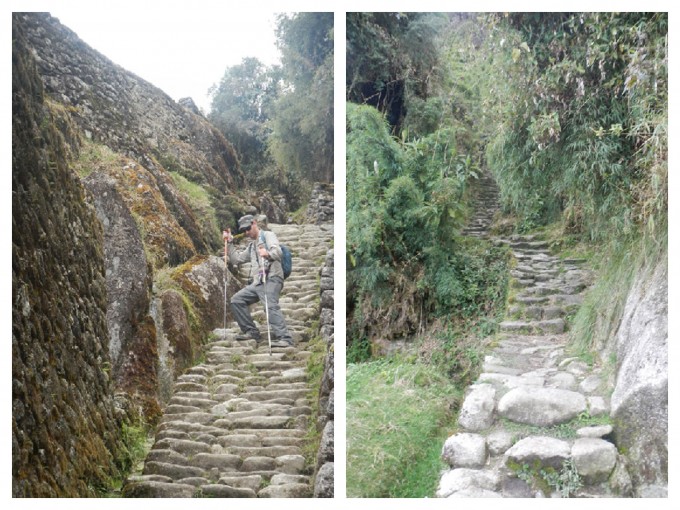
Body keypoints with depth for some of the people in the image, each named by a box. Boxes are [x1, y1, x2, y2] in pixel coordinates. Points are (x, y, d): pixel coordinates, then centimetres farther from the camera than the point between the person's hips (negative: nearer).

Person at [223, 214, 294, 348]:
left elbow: (277, 251, -14)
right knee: (237, 300, 4)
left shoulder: (268, 235, 5)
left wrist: (268, 254, -37)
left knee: (271, 305, -27)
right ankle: (251, 332, 6)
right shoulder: (251, 246, 29)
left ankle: (284, 338, -35)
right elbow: (237, 258, 29)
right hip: (257, 282, 9)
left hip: (271, 278, -8)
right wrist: (229, 243, 20)